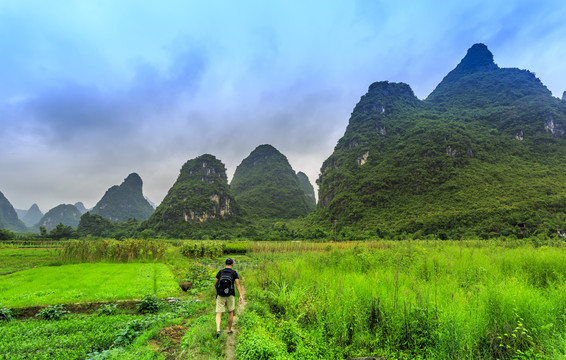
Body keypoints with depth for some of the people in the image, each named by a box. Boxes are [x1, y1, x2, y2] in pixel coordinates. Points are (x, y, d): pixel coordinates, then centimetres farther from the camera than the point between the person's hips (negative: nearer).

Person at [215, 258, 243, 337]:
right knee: (230, 312, 20)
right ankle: (229, 330, 27)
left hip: (220, 296, 0)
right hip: (230, 296, 0)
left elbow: (215, 284, 5)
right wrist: (240, 296, -15)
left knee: (218, 314, 3)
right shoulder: (234, 273, -4)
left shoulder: (220, 272, 0)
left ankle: (218, 330, -18)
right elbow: (237, 284, -13)